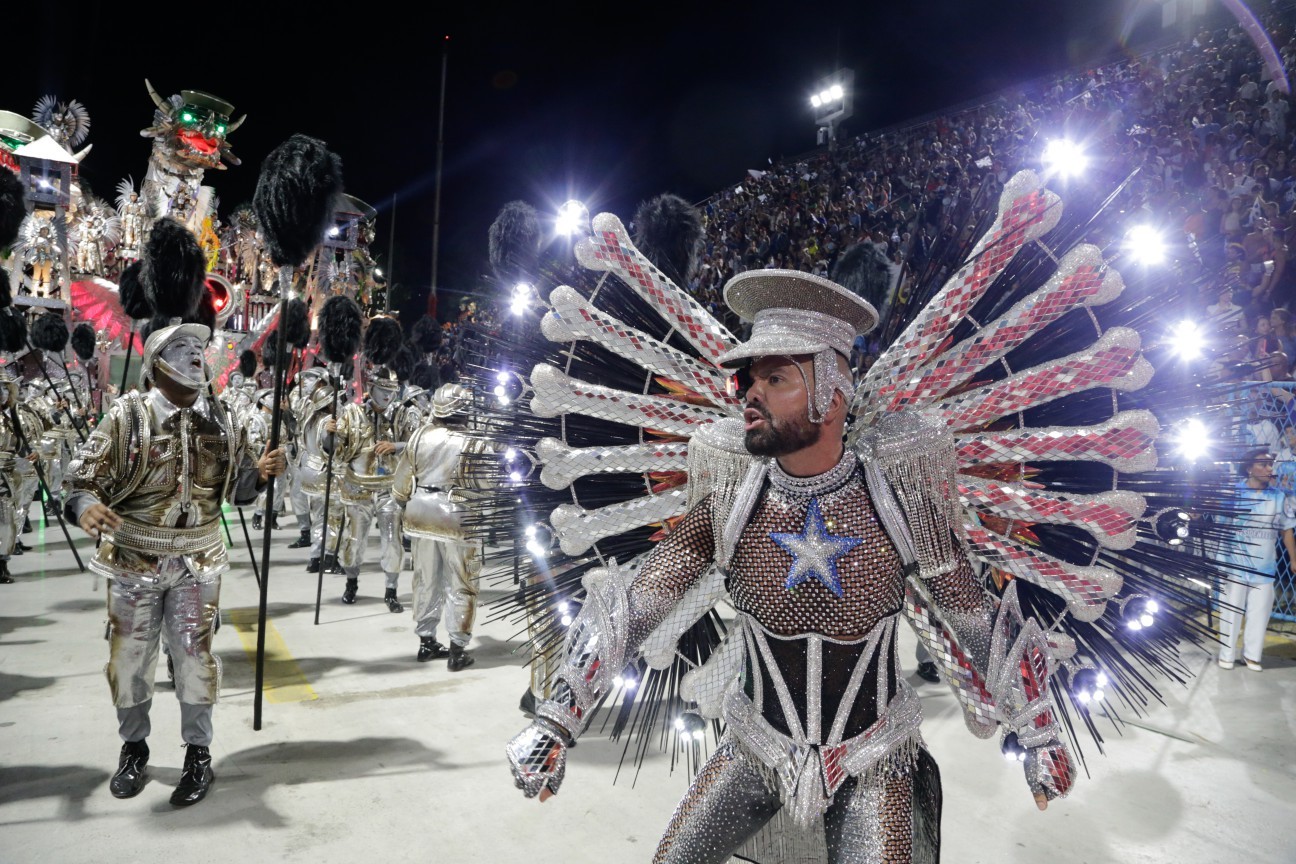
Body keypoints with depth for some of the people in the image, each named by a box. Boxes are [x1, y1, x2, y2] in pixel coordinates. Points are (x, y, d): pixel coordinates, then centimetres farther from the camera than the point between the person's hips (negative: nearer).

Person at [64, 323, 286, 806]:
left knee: (194, 656, 5)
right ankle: (133, 748, 34)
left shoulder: (218, 420, 1)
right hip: (134, 562, -1)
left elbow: (235, 487, 8)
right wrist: (85, 508, -32)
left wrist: (260, 474, -13)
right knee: (129, 657, 11)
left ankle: (198, 753, 21)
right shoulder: (127, 416, -8)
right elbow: (83, 476, -11)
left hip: (196, 563, 1)